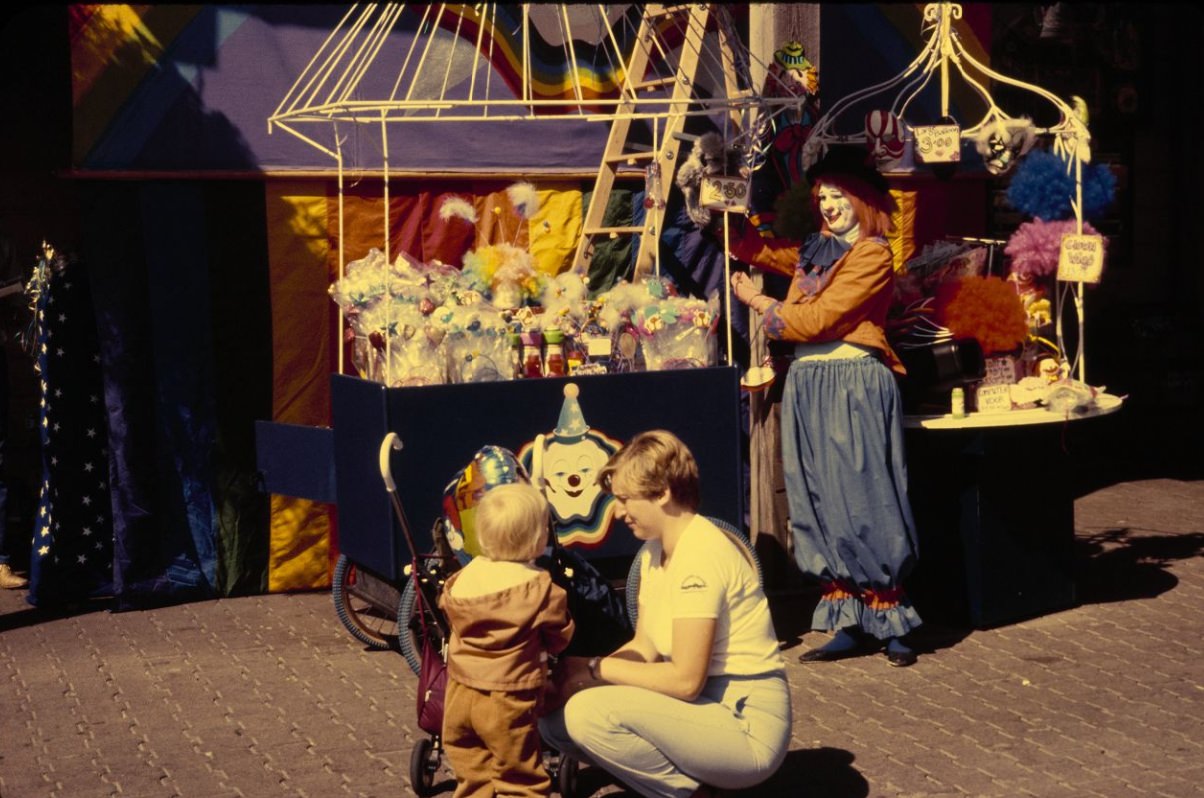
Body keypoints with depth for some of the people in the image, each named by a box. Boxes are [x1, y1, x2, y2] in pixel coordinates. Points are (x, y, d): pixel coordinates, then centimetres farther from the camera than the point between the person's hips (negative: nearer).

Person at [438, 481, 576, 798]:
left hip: (460, 693, 5)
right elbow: (560, 638, -4)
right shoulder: (541, 589, -16)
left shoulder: (465, 575, -1)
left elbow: (447, 609, 15)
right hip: (506, 701, -5)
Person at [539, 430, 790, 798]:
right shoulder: (654, 551, 8)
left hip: (746, 726, -9)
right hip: (704, 707, 9)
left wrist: (596, 668, -15)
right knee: (554, 715, 2)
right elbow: (645, 648, 10)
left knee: (588, 711, -26)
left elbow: (685, 680, -24)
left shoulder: (700, 556, -21)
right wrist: (579, 670, -7)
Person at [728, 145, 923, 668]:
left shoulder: (872, 255, -6)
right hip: (809, 385, 7)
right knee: (822, 507, 5)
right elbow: (756, 249, 27)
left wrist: (758, 302, 0)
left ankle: (890, 623, 0)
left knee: (864, 501, -7)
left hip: (854, 386, -7)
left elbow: (816, 320, -12)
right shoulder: (814, 251, 16)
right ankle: (847, 624, 10)